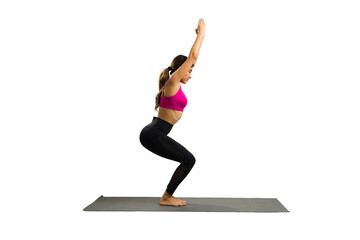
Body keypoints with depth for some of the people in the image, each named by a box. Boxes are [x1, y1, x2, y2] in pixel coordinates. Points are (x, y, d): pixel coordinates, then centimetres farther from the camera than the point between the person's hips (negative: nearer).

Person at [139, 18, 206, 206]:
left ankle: (168, 196, 19)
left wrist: (201, 36, 25)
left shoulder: (175, 84, 16)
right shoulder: (172, 82, -11)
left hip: (154, 134, 10)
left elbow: (192, 59, 23)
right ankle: (166, 198, 5)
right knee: (189, 160, -3)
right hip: (153, 135, -10)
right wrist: (200, 34, 2)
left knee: (188, 160, 14)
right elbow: (192, 57, -9)